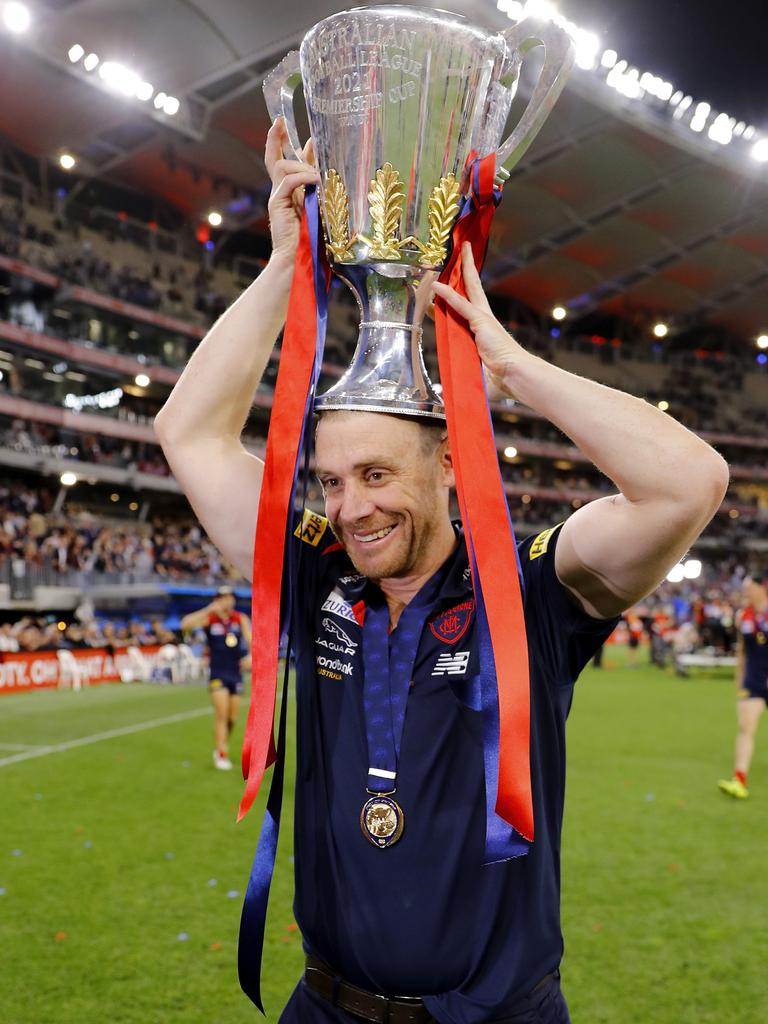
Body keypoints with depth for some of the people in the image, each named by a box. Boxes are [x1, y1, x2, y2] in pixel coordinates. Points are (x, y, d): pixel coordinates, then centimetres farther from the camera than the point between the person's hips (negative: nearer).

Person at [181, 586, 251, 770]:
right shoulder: (209, 619, -3)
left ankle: (222, 747, 32)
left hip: (236, 674, 3)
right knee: (221, 714, -13)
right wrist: (208, 610, -24)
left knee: (232, 718, 9)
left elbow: (250, 639, -6)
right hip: (218, 674, -3)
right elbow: (185, 624, -19)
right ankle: (221, 755, -6)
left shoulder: (241, 619, 4)